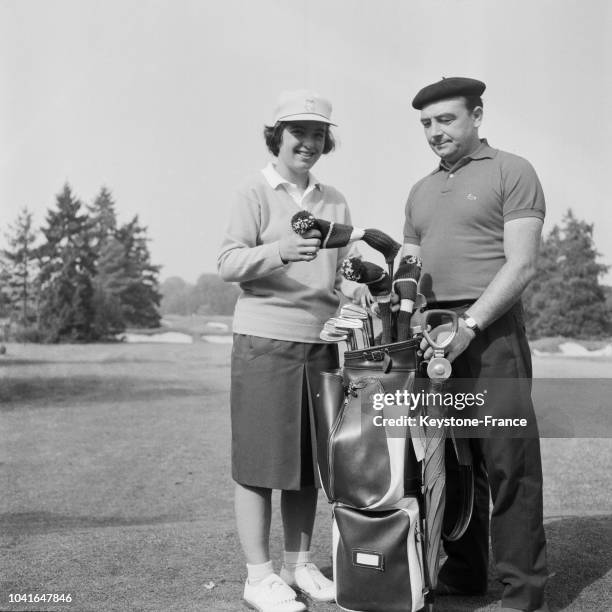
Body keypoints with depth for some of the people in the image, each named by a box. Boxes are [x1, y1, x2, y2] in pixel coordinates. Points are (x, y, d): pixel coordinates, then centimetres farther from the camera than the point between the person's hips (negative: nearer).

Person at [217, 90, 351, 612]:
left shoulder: (334, 201, 15)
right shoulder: (255, 192, -1)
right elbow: (228, 265, -10)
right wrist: (281, 251, -27)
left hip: (321, 340, 5)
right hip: (265, 339, -5)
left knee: (309, 460, 11)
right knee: (262, 459, 0)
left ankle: (300, 564, 24)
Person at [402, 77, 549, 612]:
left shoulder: (512, 172, 1)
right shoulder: (420, 191, 21)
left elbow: (521, 264, -9)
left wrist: (469, 325, -18)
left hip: (490, 329, -6)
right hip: (433, 336, 6)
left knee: (508, 461, -6)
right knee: (449, 459, 8)